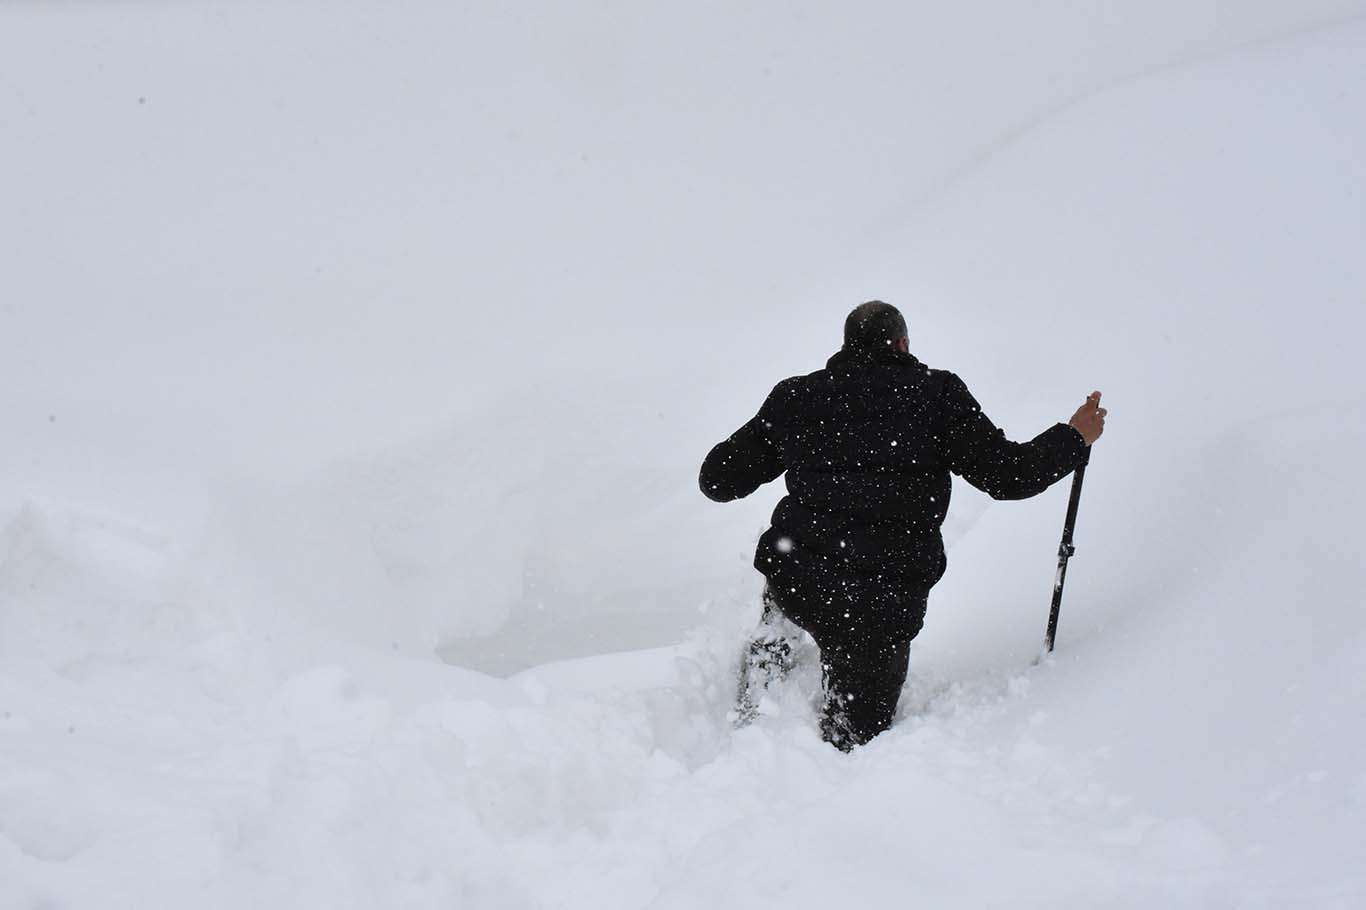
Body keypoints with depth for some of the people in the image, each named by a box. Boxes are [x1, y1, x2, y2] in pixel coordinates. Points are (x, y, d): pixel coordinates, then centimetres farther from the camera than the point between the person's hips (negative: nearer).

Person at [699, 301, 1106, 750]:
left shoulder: (795, 396, 8)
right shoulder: (937, 393, 1)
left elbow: (718, 480, 13)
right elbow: (1006, 474, 1)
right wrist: (1075, 437, 16)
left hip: (793, 581, 3)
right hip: (885, 604, -3)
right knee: (856, 734, 11)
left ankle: (750, 718, 36)